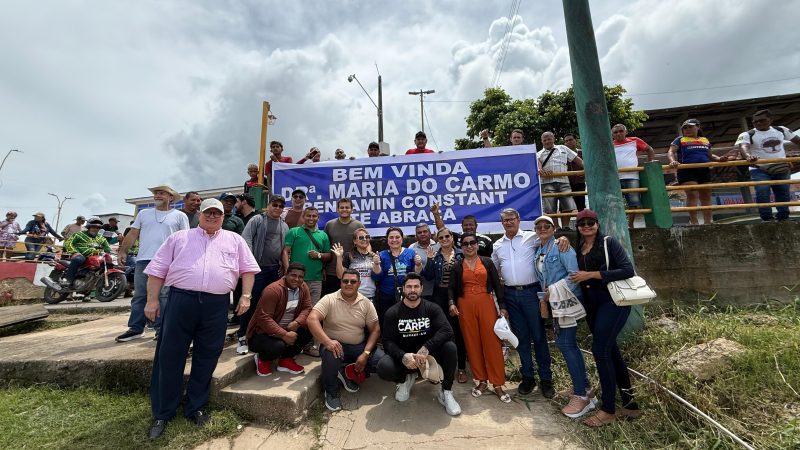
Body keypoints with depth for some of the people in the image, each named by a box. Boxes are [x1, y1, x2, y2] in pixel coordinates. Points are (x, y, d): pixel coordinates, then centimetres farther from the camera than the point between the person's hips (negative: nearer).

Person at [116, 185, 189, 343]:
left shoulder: (180, 216, 6)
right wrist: (123, 251, 3)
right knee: (139, 296, 7)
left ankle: (161, 328, 7)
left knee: (163, 296, 0)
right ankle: (136, 328, 15)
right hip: (143, 260, 4)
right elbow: (132, 234, 14)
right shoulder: (143, 214, 17)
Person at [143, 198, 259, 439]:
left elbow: (248, 269, 11)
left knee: (206, 359, 10)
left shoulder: (235, 240, 13)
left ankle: (195, 407, 27)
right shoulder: (179, 237, 12)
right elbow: (157, 269, 10)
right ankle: (162, 413, 24)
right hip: (181, 300, 0)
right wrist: (152, 300, 3)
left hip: (217, 305, 1)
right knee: (170, 357, 6)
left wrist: (246, 296, 1)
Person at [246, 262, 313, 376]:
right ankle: (262, 359, 3)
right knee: (278, 346, -35)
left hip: (287, 328, 6)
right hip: (263, 332, -6)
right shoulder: (273, 290, -24)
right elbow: (263, 318, -28)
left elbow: (307, 308, -7)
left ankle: (286, 359, 4)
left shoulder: (303, 287, -4)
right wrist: (284, 335, -31)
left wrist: (296, 323, -27)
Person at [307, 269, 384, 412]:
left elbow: (375, 330, -2)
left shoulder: (366, 303, -1)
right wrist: (327, 341, -36)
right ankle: (331, 392, -6)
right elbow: (312, 319, -23)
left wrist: (365, 353, -16)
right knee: (331, 354, -36)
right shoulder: (329, 300, -9)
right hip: (336, 345, -2)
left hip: (359, 347, 3)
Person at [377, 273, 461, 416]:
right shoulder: (392, 312, -5)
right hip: (403, 356, 0)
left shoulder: (432, 308, -6)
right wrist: (403, 356, -32)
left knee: (450, 347, -28)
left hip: (428, 354, 0)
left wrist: (426, 348, -36)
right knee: (383, 367, -30)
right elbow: (388, 341, -12)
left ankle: (446, 393, -5)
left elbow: (446, 330, -21)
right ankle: (405, 379, 8)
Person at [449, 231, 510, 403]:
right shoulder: (457, 266, 7)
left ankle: (498, 384, 9)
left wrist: (502, 306, -2)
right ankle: (481, 380, 19)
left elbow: (497, 285, 5)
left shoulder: (487, 262, 6)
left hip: (486, 304, -1)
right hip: (465, 306, 1)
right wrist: (451, 303, -10)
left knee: (492, 342, -3)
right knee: (472, 343, 6)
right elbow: (452, 288, 7)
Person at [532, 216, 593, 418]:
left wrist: (553, 291, -16)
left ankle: (581, 396, 5)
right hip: (554, 301, 8)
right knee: (568, 343, 14)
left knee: (566, 344, -7)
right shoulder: (537, 251, 12)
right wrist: (545, 297, 9)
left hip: (567, 299, -8)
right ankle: (583, 385, 29)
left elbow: (575, 274, -18)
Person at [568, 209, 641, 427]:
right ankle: (630, 404, 27)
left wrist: (592, 274, -18)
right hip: (591, 304, 6)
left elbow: (628, 270, -14)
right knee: (611, 351, 12)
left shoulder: (609, 242, -7)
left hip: (613, 301, -6)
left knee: (600, 350, -9)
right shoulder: (578, 249, 9)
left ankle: (608, 409, 6)